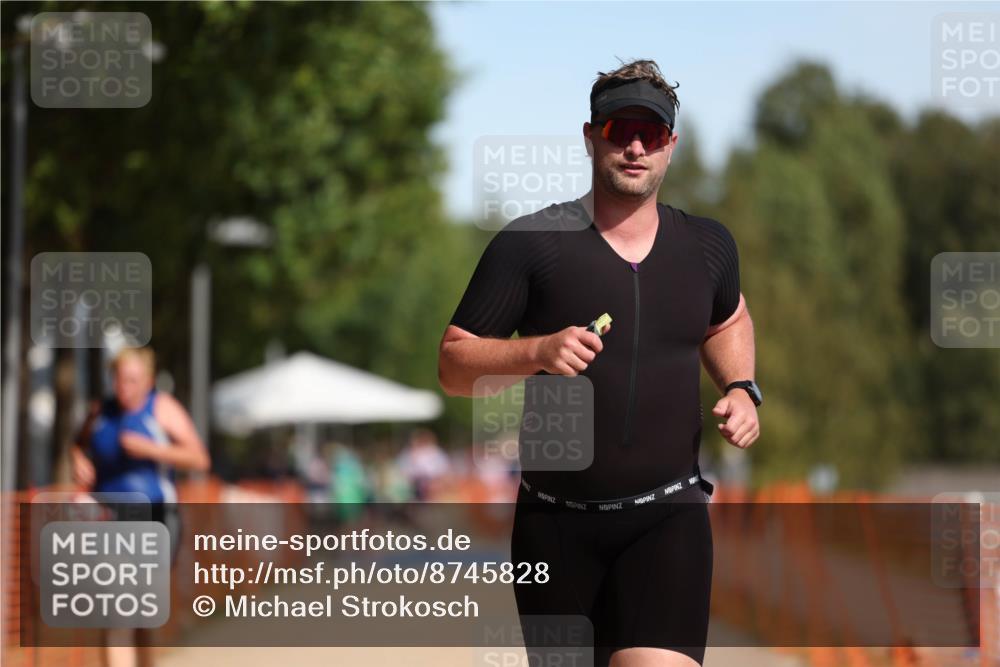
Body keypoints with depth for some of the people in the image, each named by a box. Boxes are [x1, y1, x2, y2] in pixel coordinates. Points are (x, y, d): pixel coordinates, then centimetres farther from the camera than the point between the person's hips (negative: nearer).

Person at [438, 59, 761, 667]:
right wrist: (538, 351, -21)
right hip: (556, 520, -1)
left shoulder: (709, 246, 8)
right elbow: (453, 365, -4)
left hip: (669, 518, 1)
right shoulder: (529, 244, -4)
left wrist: (742, 389, 11)